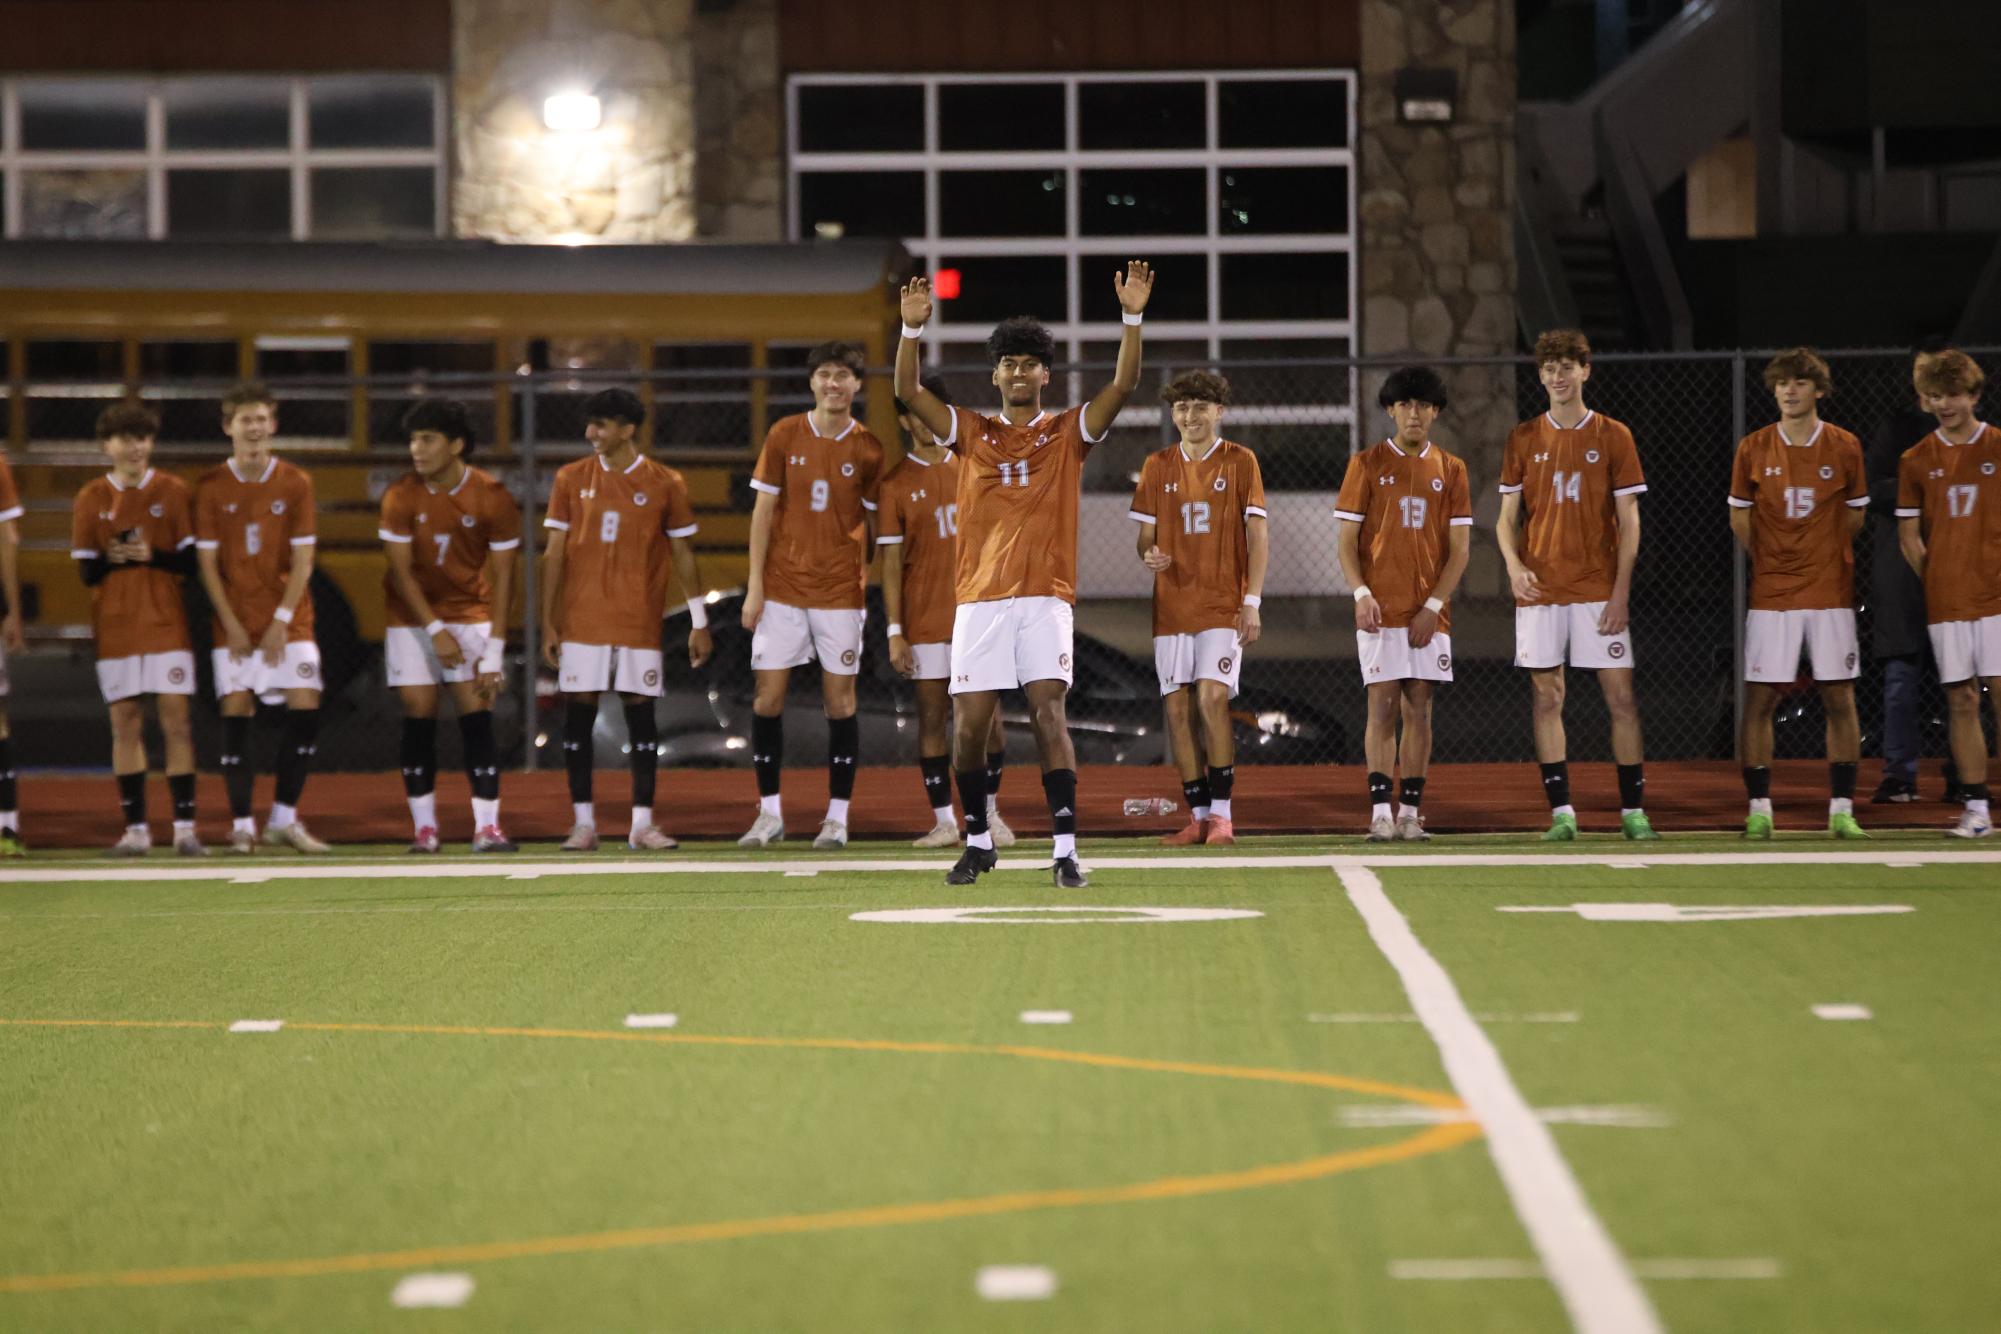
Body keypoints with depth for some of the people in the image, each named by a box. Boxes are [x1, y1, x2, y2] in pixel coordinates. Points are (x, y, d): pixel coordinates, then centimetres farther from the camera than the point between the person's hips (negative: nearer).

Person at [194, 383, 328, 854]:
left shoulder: (295, 483, 2)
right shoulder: (211, 489, 0)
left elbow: (302, 561, 0)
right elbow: (207, 564, 0)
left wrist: (282, 621, -9)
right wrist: (231, 624, -8)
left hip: (288, 623, 1)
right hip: (235, 624, -1)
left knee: (306, 709, -9)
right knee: (236, 713, -7)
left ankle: (284, 819, 3)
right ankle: (241, 824, 0)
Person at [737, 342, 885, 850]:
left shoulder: (867, 449, 0)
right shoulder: (784, 435, 2)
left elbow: (873, 523, 6)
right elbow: (763, 512, 2)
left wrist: (866, 579, -2)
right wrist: (755, 586, -2)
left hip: (841, 591, -1)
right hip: (782, 588, 1)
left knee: (839, 701, 0)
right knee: (768, 697, 0)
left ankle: (837, 817, 7)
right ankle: (769, 813, 11)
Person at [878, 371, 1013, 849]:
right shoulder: (895, 484, 0)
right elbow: (890, 562, -2)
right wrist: (895, 633, -7)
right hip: (924, 621, -2)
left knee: (988, 716, 0)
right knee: (932, 717, 1)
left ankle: (989, 810, 17)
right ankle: (943, 821, 8)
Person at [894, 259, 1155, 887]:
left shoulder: (1067, 431, 8)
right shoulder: (972, 432, 12)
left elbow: (1123, 386, -3)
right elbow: (908, 391, 3)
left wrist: (1132, 317, -13)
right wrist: (912, 328, -10)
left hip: (1045, 599, -2)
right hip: (979, 599, 2)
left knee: (1049, 715, -11)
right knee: (969, 725, 1)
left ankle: (1065, 851, -12)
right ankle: (978, 842, 18)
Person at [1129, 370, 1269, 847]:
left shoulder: (1240, 462, 1)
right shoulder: (1157, 466, 9)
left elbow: (1258, 536, 0)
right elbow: (1145, 535, 12)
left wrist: (1252, 601, -8)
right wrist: (1149, 554, -13)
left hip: (1223, 605, -3)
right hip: (1171, 606, 3)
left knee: (1212, 699, -15)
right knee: (1177, 708, 0)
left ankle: (1222, 815, -8)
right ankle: (1198, 816, 8)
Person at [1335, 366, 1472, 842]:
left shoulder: (1450, 470, 8)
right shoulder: (1367, 464, 4)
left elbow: (1459, 548, 6)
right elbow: (1346, 539, 2)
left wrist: (1433, 606, -5)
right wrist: (1361, 593, -13)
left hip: (1429, 613, 2)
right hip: (1380, 610, -2)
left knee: (1419, 708, 3)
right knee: (1383, 705, -6)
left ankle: (1411, 812, 6)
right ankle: (1380, 812, -5)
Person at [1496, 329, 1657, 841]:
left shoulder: (1613, 436, 3)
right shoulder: (1523, 439, 8)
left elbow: (1628, 521, 1)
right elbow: (1507, 517, 9)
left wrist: (1620, 593, -7)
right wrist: (1514, 566, -11)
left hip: (1599, 589, -2)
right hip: (1540, 589, 2)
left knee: (1620, 696, -4)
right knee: (1547, 698, 0)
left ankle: (1633, 809, 2)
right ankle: (1561, 812, 5)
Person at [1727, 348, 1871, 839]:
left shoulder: (1844, 447, 1)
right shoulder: (1753, 448, 1)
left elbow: (1856, 514, 12)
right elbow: (1739, 517, 11)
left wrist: (1827, 557, 8)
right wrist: (1770, 560, 7)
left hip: (1831, 591, 0)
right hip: (1771, 593, 0)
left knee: (1839, 698, 0)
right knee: (1759, 698, -3)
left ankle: (1842, 811, 6)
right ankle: (1759, 809, 4)